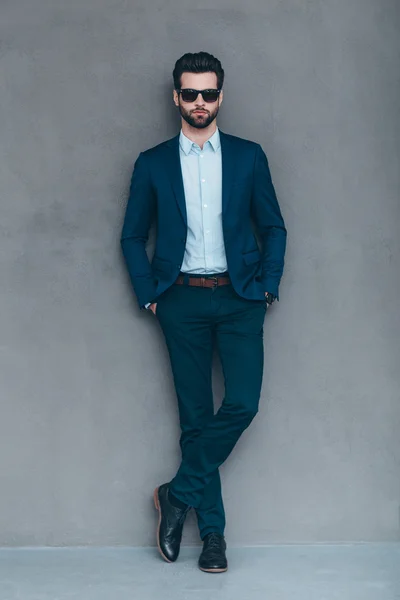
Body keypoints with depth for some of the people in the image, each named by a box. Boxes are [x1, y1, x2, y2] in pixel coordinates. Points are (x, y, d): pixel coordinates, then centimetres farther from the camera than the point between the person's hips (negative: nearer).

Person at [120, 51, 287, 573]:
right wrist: (149, 295, 2)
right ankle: (212, 532, 13)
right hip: (183, 300, 0)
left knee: (242, 404, -13)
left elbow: (273, 227, 10)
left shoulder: (249, 156, 7)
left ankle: (179, 494, 7)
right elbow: (133, 237, 12)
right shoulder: (152, 164, 7)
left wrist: (268, 286, 0)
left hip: (239, 299, 0)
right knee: (195, 415, 3)